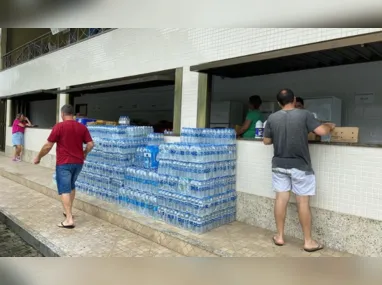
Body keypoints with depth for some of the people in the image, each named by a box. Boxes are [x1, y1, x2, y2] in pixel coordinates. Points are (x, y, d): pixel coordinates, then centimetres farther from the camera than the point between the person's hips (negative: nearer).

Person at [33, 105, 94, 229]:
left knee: (64, 190, -2)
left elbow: (48, 146, -8)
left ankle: (69, 219, -7)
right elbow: (91, 144, 2)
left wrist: (38, 157, 7)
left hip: (64, 163, -5)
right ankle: (68, 211, 33)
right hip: (78, 162, 5)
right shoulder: (82, 127, 3)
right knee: (71, 186, 23)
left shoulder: (59, 126, -10)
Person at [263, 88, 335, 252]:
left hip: (279, 165, 3)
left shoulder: (272, 118, 0)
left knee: (281, 199, 9)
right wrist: (330, 126, 10)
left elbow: (266, 141, 6)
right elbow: (322, 131, -12)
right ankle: (308, 241, 15)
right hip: (300, 166, -2)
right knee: (303, 202, 4)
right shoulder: (304, 115, -8)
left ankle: (280, 236, 19)